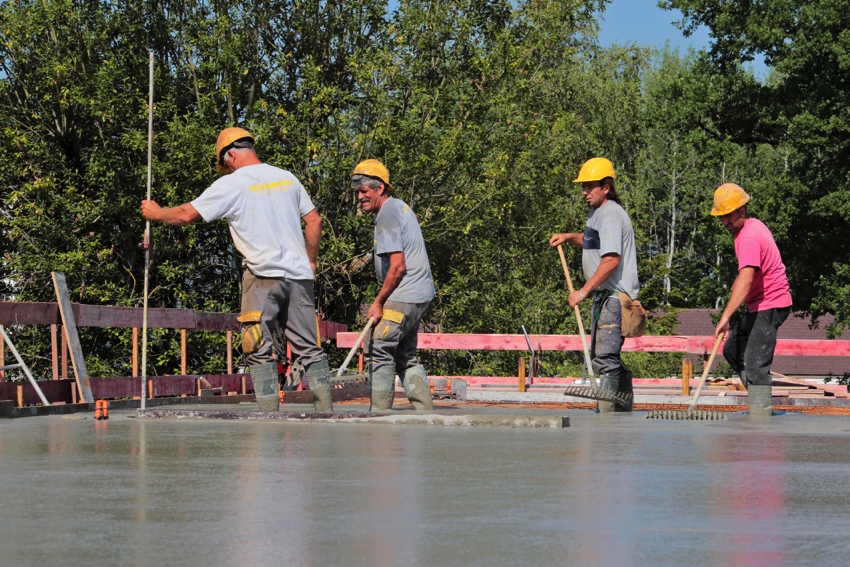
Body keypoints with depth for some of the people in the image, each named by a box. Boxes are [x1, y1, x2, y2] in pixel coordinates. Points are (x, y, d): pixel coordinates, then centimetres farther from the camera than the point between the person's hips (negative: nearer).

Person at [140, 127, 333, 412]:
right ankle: (325, 409, 1)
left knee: (260, 350, 0)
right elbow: (314, 221, 16)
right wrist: (310, 261, 25)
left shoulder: (232, 184, -1)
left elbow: (187, 214, 2)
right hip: (299, 275, 5)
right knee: (309, 348, 6)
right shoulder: (287, 178, 14)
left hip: (264, 274, -5)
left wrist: (156, 213, 20)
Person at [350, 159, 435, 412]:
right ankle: (425, 411, 11)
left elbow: (397, 266, -22)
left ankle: (379, 414, -9)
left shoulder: (387, 216, -16)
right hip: (420, 295, 11)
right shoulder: (400, 206, 15)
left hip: (403, 296, -11)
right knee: (405, 356, 14)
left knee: (380, 350, -8)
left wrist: (378, 303, -15)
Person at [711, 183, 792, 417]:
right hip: (759, 306, 11)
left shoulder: (749, 238, -23)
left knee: (755, 362, -18)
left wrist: (726, 316, -44)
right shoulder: (754, 225, 9)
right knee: (732, 349, 17)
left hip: (770, 306, -11)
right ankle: (762, 402, 17)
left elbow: (746, 279, -37)